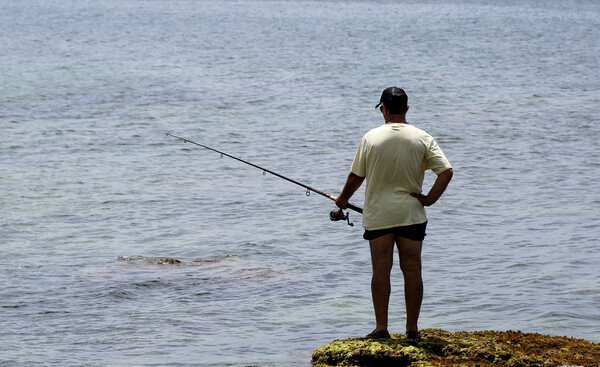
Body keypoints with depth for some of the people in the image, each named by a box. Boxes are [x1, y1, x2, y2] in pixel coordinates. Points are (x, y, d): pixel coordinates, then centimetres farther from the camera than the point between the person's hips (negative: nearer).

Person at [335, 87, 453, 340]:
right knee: (412, 270, 5)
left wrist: (343, 199, 20)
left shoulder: (371, 138, -5)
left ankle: (381, 328, 2)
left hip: (378, 214, -1)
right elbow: (446, 172, -9)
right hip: (411, 214, 1)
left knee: (381, 269, 2)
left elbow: (356, 176, 3)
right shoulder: (422, 139, -3)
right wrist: (429, 199, -1)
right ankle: (412, 329, 6)